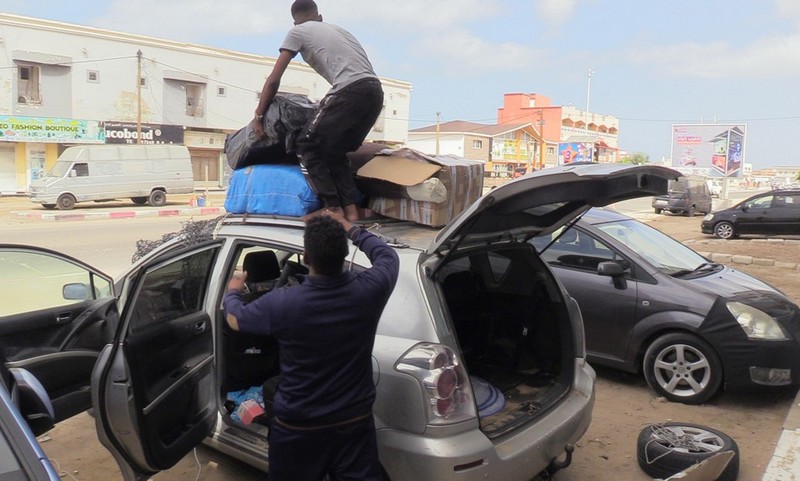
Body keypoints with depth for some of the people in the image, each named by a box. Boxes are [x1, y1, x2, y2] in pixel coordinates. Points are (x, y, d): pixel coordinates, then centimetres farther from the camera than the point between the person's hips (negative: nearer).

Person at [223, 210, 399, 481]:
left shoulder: (282, 304, -24)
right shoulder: (368, 290, -19)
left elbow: (234, 319, 0)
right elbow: (387, 255, 6)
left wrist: (233, 291, 21)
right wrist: (350, 230, 17)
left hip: (297, 429, -1)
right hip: (355, 423, 2)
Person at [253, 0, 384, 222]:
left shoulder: (297, 32, 16)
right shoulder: (337, 29, 34)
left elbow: (274, 80, 13)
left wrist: (258, 115, 21)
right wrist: (326, 105, 45)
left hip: (351, 91, -7)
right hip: (375, 92, 7)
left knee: (306, 146, 3)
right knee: (335, 150, 17)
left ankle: (334, 210, -5)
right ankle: (351, 211, 6)